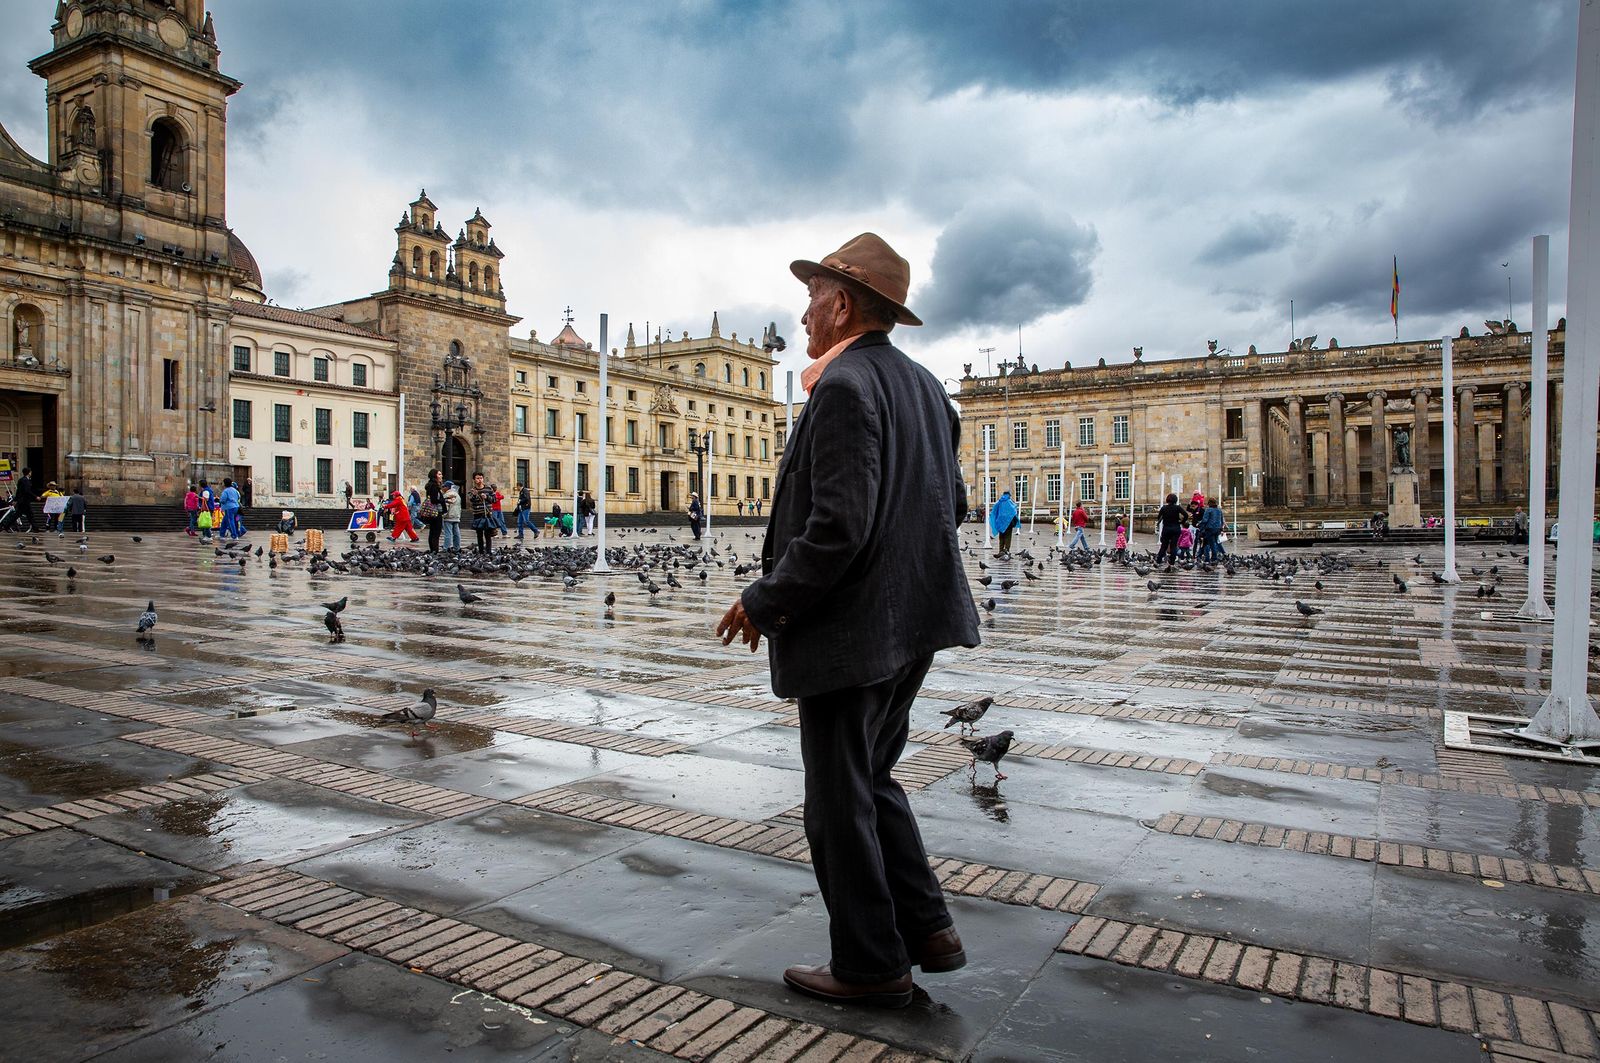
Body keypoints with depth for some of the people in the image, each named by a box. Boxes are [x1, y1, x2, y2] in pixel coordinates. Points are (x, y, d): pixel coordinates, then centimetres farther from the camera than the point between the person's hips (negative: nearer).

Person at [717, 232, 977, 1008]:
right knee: (871, 780, 23)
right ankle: (925, 928, 27)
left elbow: (837, 527, -25)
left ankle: (870, 966, 21)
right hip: (912, 621, 9)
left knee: (840, 803, 6)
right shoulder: (924, 387, 10)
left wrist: (764, 601, -13)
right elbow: (952, 504, 15)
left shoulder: (844, 386, -17)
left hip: (849, 629, -9)